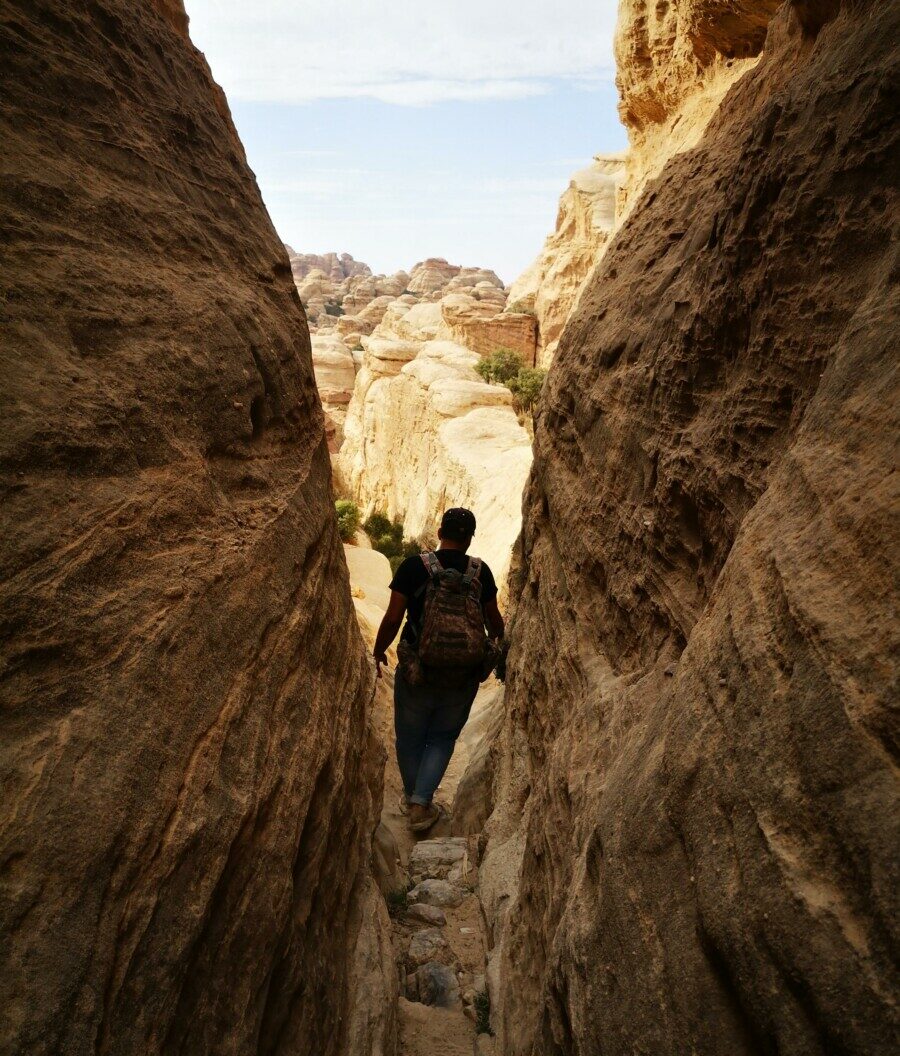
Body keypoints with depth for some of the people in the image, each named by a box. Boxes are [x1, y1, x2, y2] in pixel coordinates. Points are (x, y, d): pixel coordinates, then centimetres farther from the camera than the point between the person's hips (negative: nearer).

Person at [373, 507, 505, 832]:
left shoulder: (413, 567, -11)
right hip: (464, 674, 1)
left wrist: (378, 652, 7)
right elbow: (494, 620, 6)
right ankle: (421, 804, 14)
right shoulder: (480, 571, -5)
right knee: (442, 737, 19)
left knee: (410, 737, 20)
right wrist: (497, 637, 28)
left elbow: (393, 618, -10)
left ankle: (412, 797, 38)